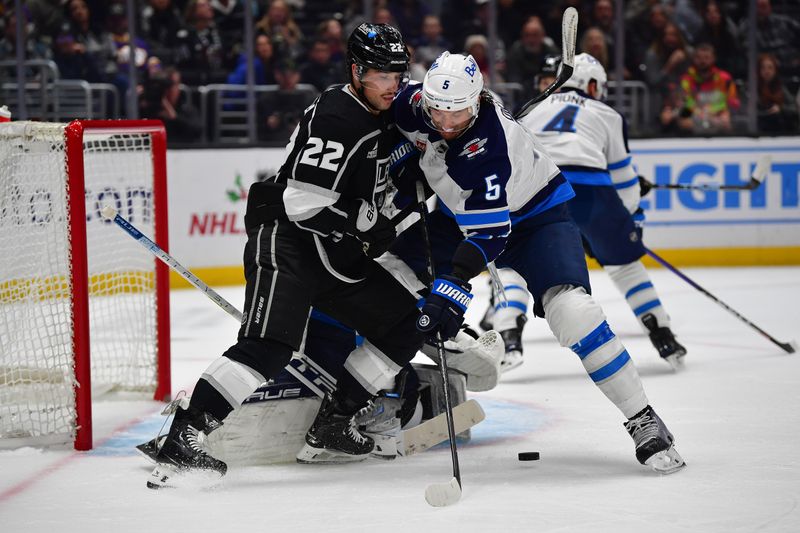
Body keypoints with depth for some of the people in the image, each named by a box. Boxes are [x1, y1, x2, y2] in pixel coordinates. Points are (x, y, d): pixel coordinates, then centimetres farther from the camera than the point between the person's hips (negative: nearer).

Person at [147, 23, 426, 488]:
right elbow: (304, 202, -26)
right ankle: (185, 438, -31)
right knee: (269, 344, -26)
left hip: (337, 256, 10)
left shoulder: (384, 118, 12)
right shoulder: (333, 119, -18)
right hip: (287, 243, -10)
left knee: (406, 324, 7)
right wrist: (366, 219, -16)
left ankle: (331, 425, 8)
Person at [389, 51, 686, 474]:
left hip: (534, 214, -7)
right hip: (462, 211, 8)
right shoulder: (412, 105, -19)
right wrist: (402, 185, 2)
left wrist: (452, 289, -46)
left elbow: (487, 234, -39)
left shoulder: (490, 146, -37)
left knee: (567, 306, -28)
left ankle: (643, 422, -24)